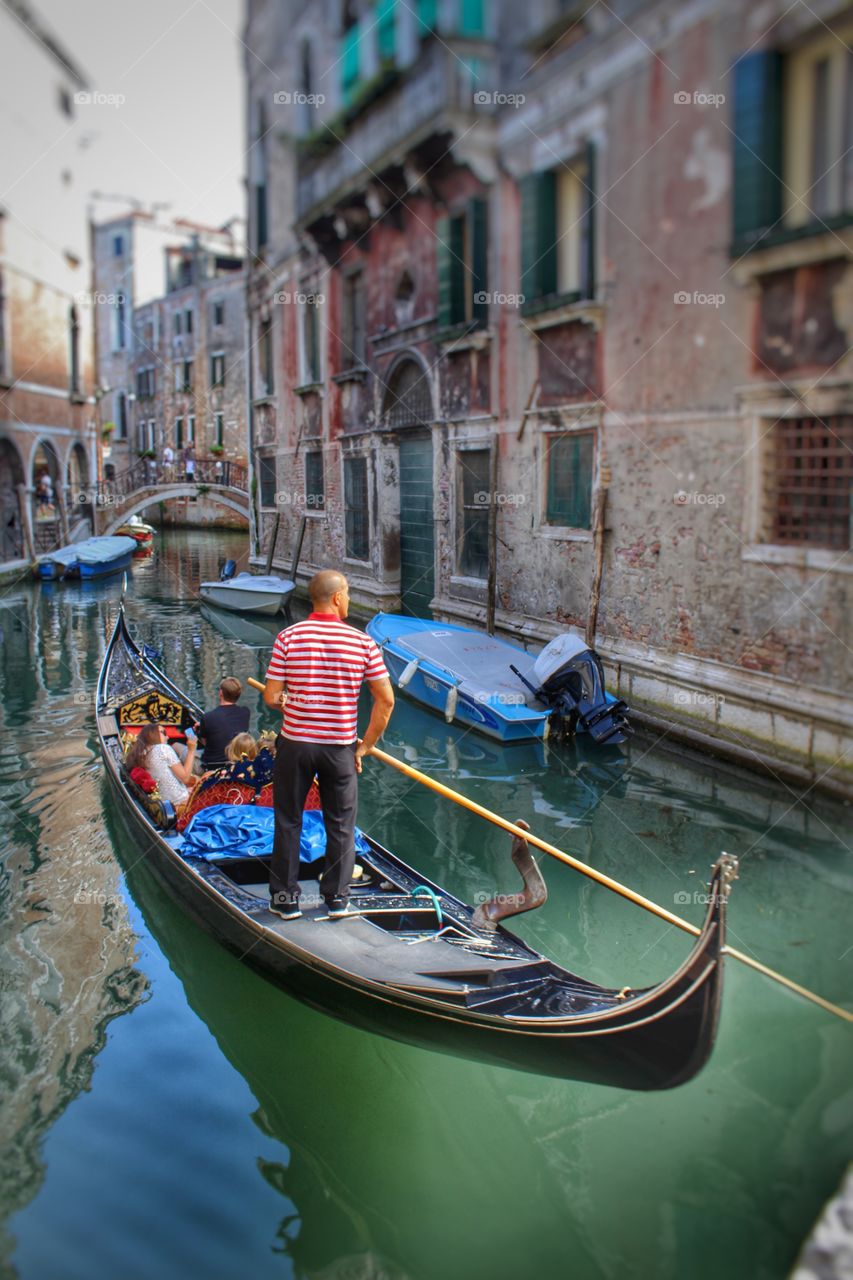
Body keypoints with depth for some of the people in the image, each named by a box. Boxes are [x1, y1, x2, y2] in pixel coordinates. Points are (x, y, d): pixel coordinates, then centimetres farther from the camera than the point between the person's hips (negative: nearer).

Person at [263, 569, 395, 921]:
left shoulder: (288, 637, -7)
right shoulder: (363, 642, -5)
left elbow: (270, 697, -7)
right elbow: (386, 700, -5)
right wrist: (366, 746, 5)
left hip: (295, 744, 0)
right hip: (340, 747, 0)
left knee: (288, 822, 14)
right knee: (340, 826, 15)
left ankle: (285, 900, 22)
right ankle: (337, 899, 23)